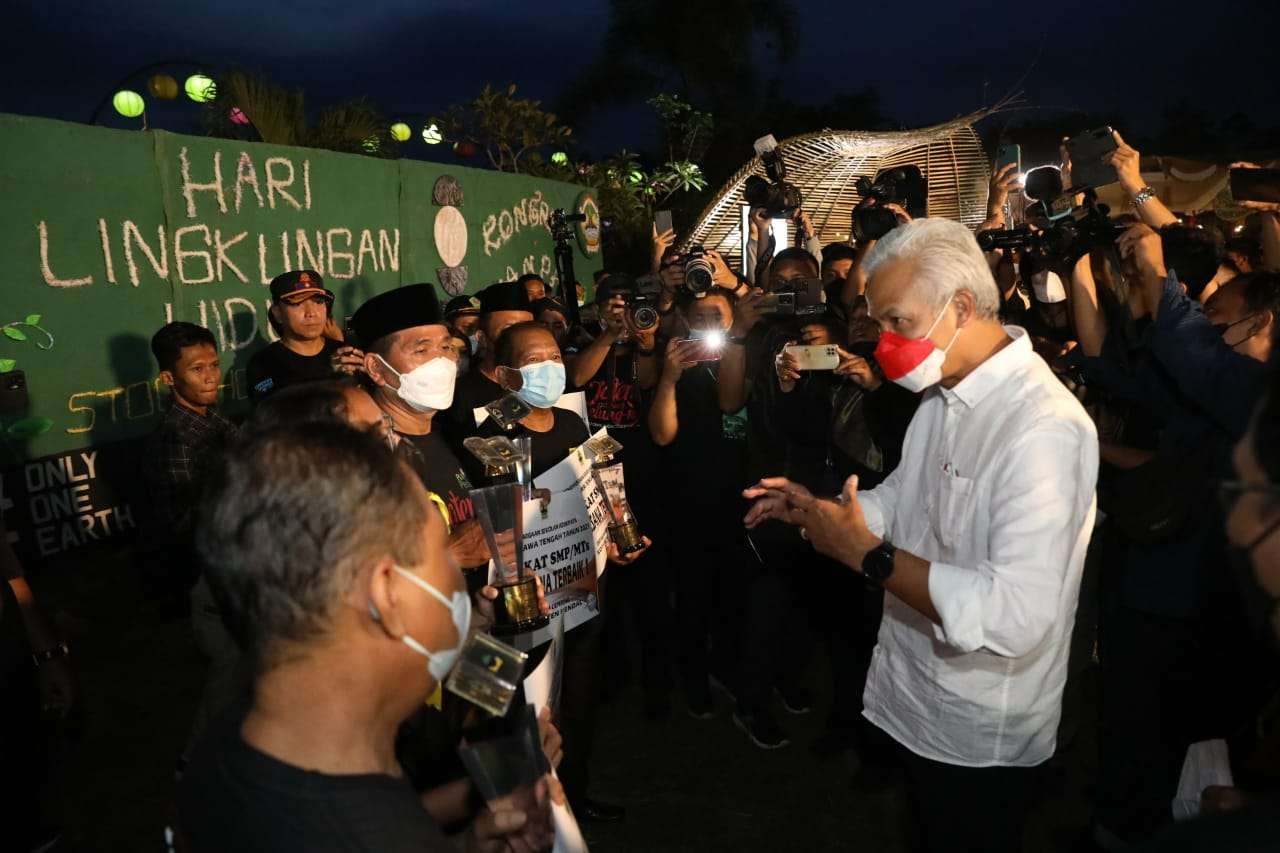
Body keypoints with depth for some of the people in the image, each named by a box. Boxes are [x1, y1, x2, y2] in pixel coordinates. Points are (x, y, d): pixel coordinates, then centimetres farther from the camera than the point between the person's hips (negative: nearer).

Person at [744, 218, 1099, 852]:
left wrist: (868, 554, -29)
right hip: (917, 701, 8)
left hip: (978, 732, -8)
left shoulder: (1043, 427, -29)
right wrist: (815, 510, -5)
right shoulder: (942, 395, 2)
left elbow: (1016, 618, -36)